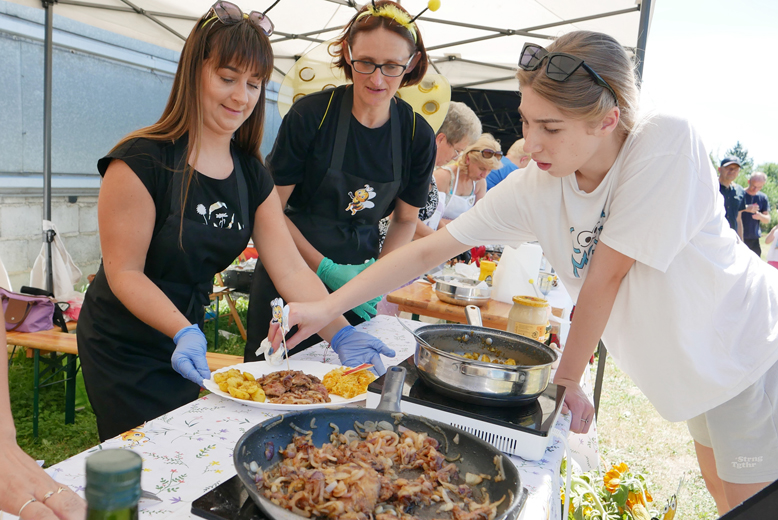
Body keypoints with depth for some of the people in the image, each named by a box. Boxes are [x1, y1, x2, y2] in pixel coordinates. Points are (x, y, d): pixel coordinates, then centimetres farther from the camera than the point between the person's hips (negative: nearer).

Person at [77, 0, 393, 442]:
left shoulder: (251, 174, -3)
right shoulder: (141, 162, -21)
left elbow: (291, 268, -8)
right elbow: (124, 273, -19)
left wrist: (340, 333, -19)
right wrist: (184, 333, -33)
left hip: (186, 349, 6)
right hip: (124, 351, -6)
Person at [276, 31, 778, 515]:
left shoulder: (667, 141, -31)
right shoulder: (534, 188, -18)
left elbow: (606, 274, -28)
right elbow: (428, 250, -19)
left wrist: (567, 378, -18)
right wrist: (326, 307, -23)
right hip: (690, 365, 4)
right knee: (722, 492, 19)